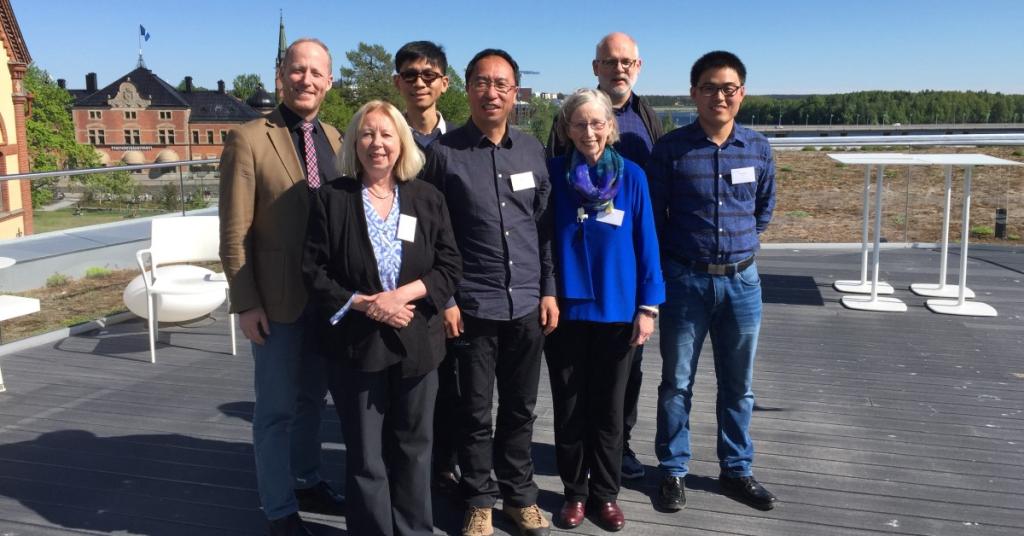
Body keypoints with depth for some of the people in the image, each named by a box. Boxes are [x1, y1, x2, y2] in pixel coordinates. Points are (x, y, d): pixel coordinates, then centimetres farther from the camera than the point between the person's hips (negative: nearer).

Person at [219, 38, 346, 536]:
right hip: (277, 298, -5)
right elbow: (235, 232, -11)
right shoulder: (247, 139, -9)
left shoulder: (334, 139, 7)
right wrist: (246, 303, -14)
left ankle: (306, 482, 37)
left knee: (312, 397, 18)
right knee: (277, 408, 8)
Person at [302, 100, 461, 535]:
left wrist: (403, 294, -16)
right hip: (358, 340, -2)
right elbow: (313, 270, -4)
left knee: (413, 446, 14)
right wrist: (364, 304, -16)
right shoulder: (332, 198, -3)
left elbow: (450, 266, 0)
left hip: (416, 339, 2)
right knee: (365, 454, 7)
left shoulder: (428, 198, 2)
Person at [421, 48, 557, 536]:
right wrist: (443, 299, -6)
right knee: (475, 412, 9)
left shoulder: (532, 150, 5)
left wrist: (549, 290, 5)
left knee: (520, 409, 14)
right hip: (472, 306, -3)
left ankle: (519, 495, 32)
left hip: (527, 303, 3)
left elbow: (545, 225, 9)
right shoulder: (444, 152, -5)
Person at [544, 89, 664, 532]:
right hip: (565, 309, 0)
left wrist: (649, 306, -4)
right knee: (569, 408, 12)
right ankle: (575, 492, 29)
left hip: (617, 310, 0)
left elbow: (646, 243, -2)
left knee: (608, 408, 13)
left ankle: (606, 493, 30)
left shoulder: (632, 176, -5)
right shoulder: (554, 173, -5)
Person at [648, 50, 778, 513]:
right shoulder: (671, 148, -8)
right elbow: (654, 214, 0)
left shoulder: (758, 148, 1)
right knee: (677, 382, 8)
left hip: (741, 281, 3)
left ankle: (736, 470, 29)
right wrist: (674, 256, 5)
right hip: (685, 280, -2)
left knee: (739, 385, 13)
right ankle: (673, 471, 23)